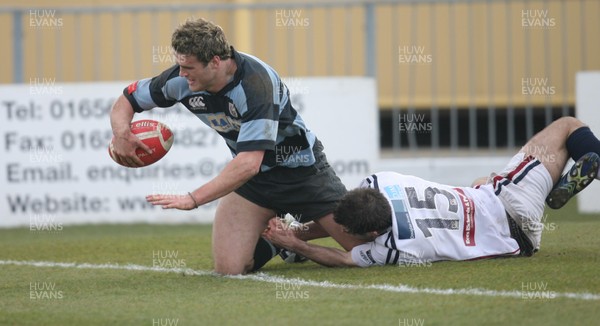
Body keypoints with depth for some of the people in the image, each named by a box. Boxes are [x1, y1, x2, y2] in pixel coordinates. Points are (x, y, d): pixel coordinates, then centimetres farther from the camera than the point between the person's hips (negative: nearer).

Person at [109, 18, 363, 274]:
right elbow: (127, 100, -1)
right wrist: (121, 134, -24)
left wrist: (192, 199, -42)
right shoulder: (182, 80, -16)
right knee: (227, 268, -12)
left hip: (301, 168, -4)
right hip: (252, 177, 4)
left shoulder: (255, 82, -33)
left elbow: (249, 164, -40)